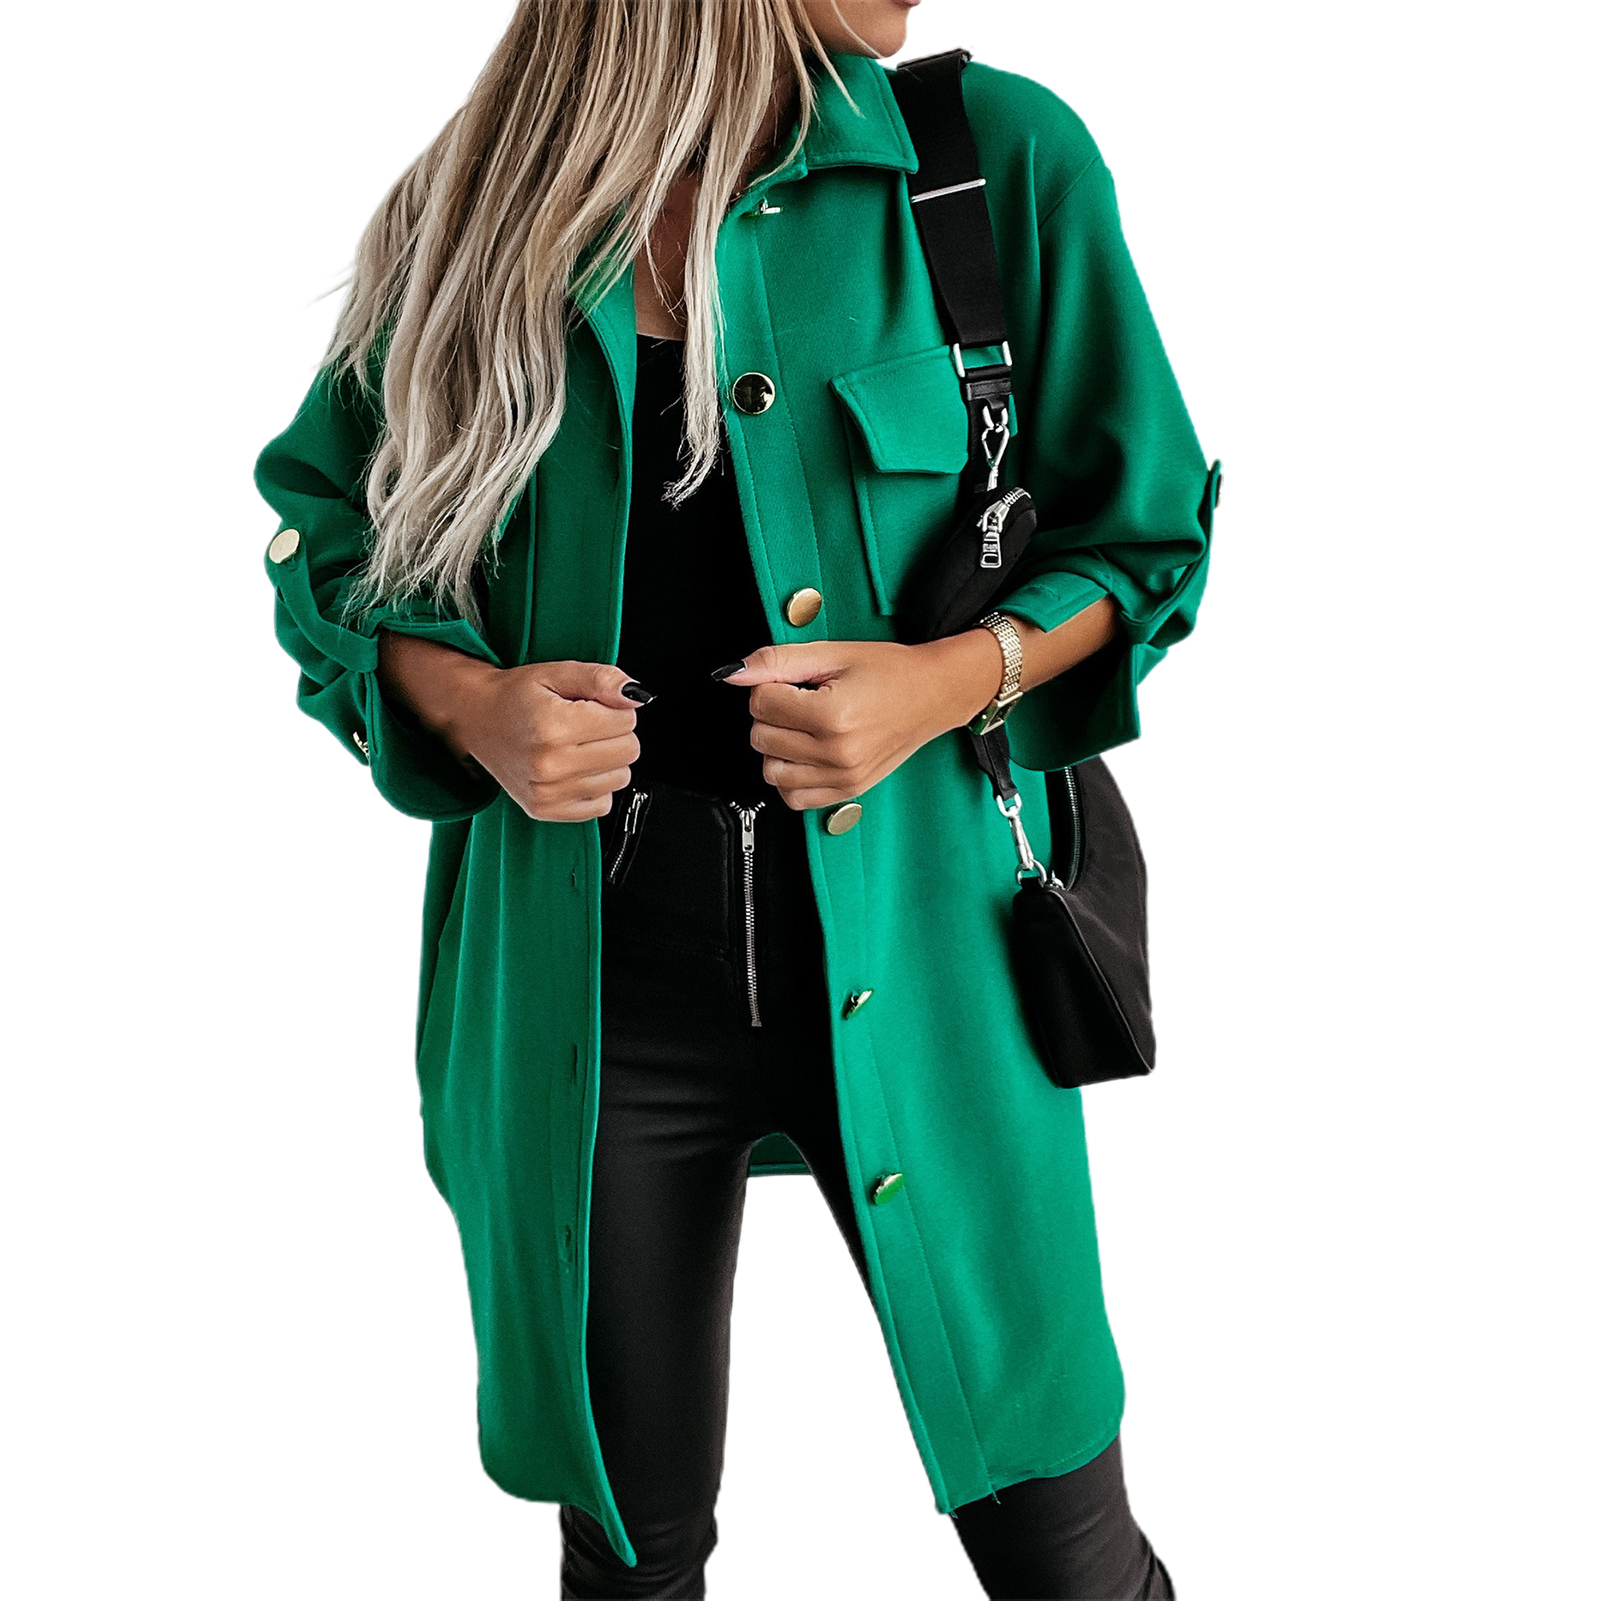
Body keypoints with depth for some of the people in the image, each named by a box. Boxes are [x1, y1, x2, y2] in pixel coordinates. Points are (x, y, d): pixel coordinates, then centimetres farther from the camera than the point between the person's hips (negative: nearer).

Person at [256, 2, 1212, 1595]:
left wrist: (945, 679, -12)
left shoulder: (1002, 157, 0)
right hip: (594, 964, 1)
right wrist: (465, 701, -7)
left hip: (909, 939, 0)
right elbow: (324, 534, 13)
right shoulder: (474, 213, 3)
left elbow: (1140, 532, 5)